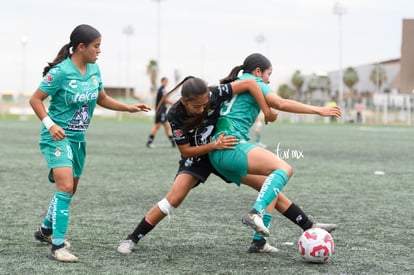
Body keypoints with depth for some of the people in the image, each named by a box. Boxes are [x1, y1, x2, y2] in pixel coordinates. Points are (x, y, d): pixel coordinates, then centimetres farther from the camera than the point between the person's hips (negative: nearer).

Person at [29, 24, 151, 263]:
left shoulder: (94, 70, 3)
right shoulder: (61, 71, -18)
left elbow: (102, 99, 18)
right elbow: (36, 99, -13)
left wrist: (128, 107, 8)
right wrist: (50, 124, -26)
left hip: (78, 138, 8)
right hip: (57, 136, -8)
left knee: (70, 189, 17)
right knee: (65, 186, -22)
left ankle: (46, 231, 40)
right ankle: (57, 247, -19)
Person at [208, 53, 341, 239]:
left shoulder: (231, 85, 29)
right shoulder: (252, 82, 4)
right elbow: (280, 104, -10)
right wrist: (318, 110, -9)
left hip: (216, 154, 10)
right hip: (232, 146, -9)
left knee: (270, 186, 11)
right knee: (284, 168, -22)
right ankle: (255, 213, -41)